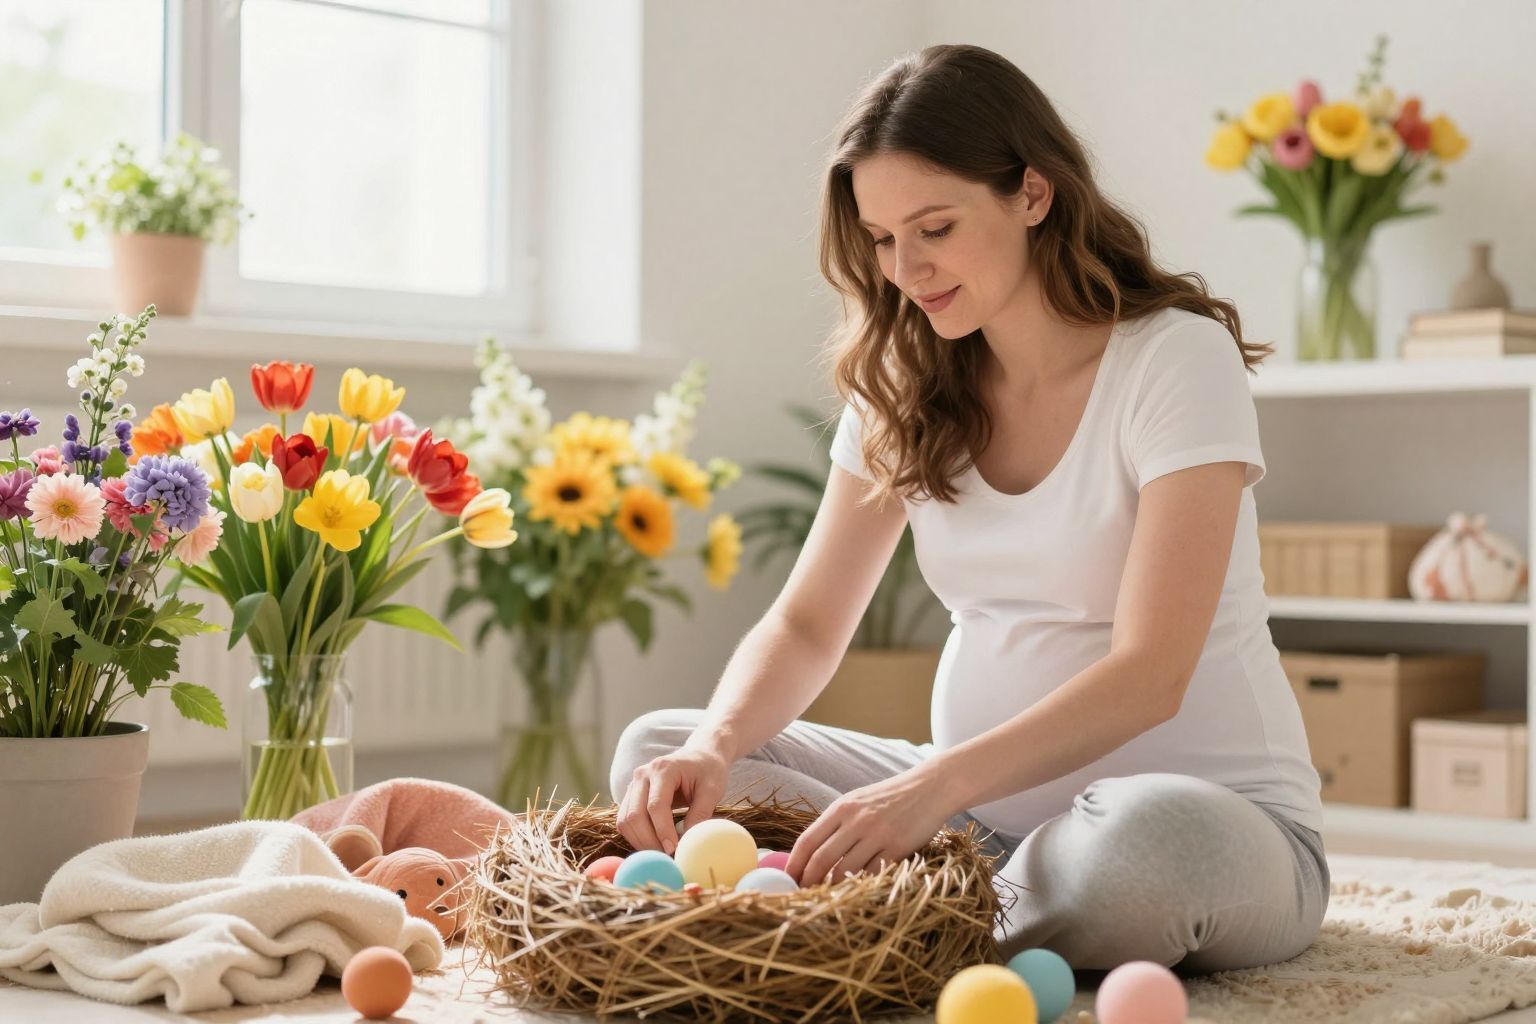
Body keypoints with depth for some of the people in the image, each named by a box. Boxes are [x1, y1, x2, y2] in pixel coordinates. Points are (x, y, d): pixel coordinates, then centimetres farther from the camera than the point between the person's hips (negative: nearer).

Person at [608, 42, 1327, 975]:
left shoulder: (1178, 358, -13)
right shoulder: (904, 386, 6)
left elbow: (1149, 675, -23)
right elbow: (807, 624, 4)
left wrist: (933, 787, -37)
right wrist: (713, 746, -19)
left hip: (1209, 807, -5)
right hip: (985, 805, 5)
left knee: (1142, 840, -41)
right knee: (660, 753, -6)